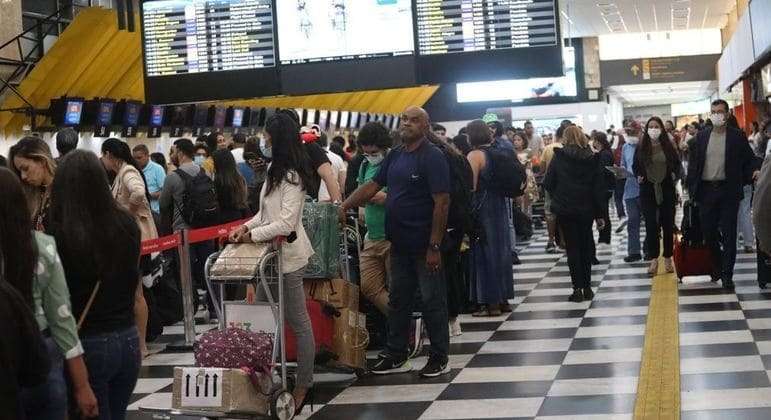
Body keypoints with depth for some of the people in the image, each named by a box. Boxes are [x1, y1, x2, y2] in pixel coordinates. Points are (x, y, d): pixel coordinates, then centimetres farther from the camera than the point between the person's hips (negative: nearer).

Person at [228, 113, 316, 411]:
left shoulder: (291, 175, -17)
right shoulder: (276, 170, 13)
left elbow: (285, 224, -21)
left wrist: (252, 236, -12)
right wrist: (246, 226, 4)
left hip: (288, 254, -9)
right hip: (276, 252, 9)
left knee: (298, 321, 0)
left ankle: (303, 384, 8)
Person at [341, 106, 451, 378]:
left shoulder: (433, 157, -12)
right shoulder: (395, 156, 11)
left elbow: (442, 202, -17)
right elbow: (373, 185, 15)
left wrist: (434, 246, -20)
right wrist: (345, 205, -1)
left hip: (425, 243, -8)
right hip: (400, 243, 8)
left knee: (432, 301, 2)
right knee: (397, 300, 14)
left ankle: (440, 358, 13)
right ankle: (396, 356, 24)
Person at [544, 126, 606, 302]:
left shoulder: (559, 157, -7)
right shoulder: (592, 159, 1)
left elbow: (548, 183, -6)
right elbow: (599, 187, 1)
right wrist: (599, 214, 5)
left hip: (565, 208, -2)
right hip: (586, 209, 2)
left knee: (572, 247, 3)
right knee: (586, 245, 13)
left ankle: (578, 288, -1)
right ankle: (587, 288, 14)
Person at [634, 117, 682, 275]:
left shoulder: (668, 146, 1)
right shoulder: (641, 148, 2)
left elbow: (677, 165, 10)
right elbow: (635, 166, 13)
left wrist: (676, 176, -8)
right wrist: (638, 176, -6)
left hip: (667, 190, 0)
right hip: (648, 191, 0)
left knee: (668, 224, 5)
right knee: (651, 225, -5)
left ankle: (668, 258, 16)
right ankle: (654, 259, 1)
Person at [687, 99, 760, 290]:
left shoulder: (737, 136, 0)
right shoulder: (701, 136, 6)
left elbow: (749, 160, 3)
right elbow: (693, 162, 7)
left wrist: (753, 172, -18)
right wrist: (692, 187, 1)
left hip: (728, 190, -2)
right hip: (706, 190, 2)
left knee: (728, 233, 0)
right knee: (708, 231, 9)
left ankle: (727, 274, 5)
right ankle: (718, 266, 30)